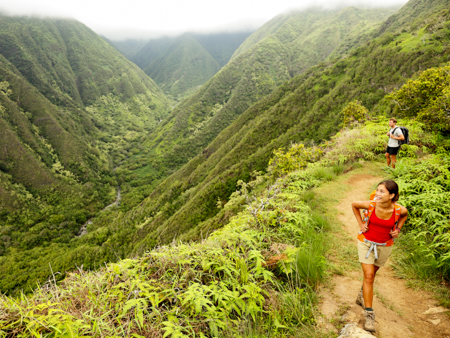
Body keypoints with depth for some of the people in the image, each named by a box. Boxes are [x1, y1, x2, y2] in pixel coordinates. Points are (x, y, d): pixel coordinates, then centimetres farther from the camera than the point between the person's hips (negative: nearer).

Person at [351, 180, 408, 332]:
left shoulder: (399, 210, -21)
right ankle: (369, 314, 0)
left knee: (372, 273, 21)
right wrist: (361, 223, -6)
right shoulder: (370, 205, -24)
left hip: (384, 246, 2)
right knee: (368, 276, -8)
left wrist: (397, 229, -6)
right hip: (366, 242, -2)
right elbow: (354, 204, -3)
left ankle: (362, 295, 50)